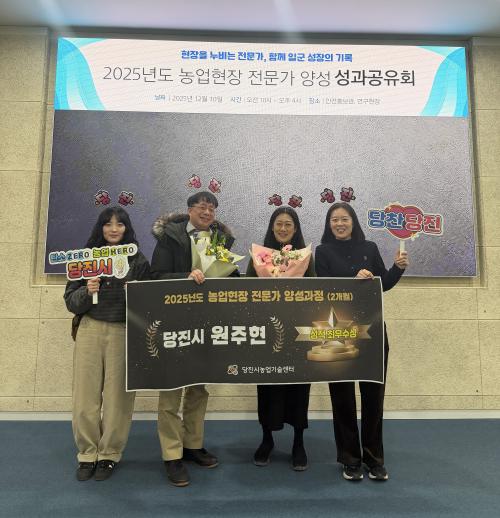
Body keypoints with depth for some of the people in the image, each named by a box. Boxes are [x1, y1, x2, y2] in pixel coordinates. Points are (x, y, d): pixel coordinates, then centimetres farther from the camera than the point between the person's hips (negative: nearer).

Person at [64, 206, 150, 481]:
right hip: (90, 330, 1)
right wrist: (86, 291, -13)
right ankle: (87, 453, 21)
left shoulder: (139, 260, 5)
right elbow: (71, 302, 6)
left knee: (118, 396, 2)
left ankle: (109, 454, 21)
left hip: (124, 332, -1)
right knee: (86, 394, 2)